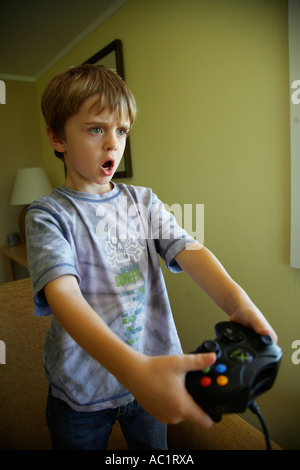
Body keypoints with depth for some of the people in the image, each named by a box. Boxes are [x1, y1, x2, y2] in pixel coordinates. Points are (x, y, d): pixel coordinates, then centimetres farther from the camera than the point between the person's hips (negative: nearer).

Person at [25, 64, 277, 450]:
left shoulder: (143, 201, 0)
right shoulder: (48, 215, -14)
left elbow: (188, 250, -14)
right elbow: (63, 294, -29)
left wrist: (237, 301, -33)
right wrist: (133, 368, -44)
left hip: (153, 374, 4)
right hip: (83, 392, -3)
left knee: (154, 446, 25)